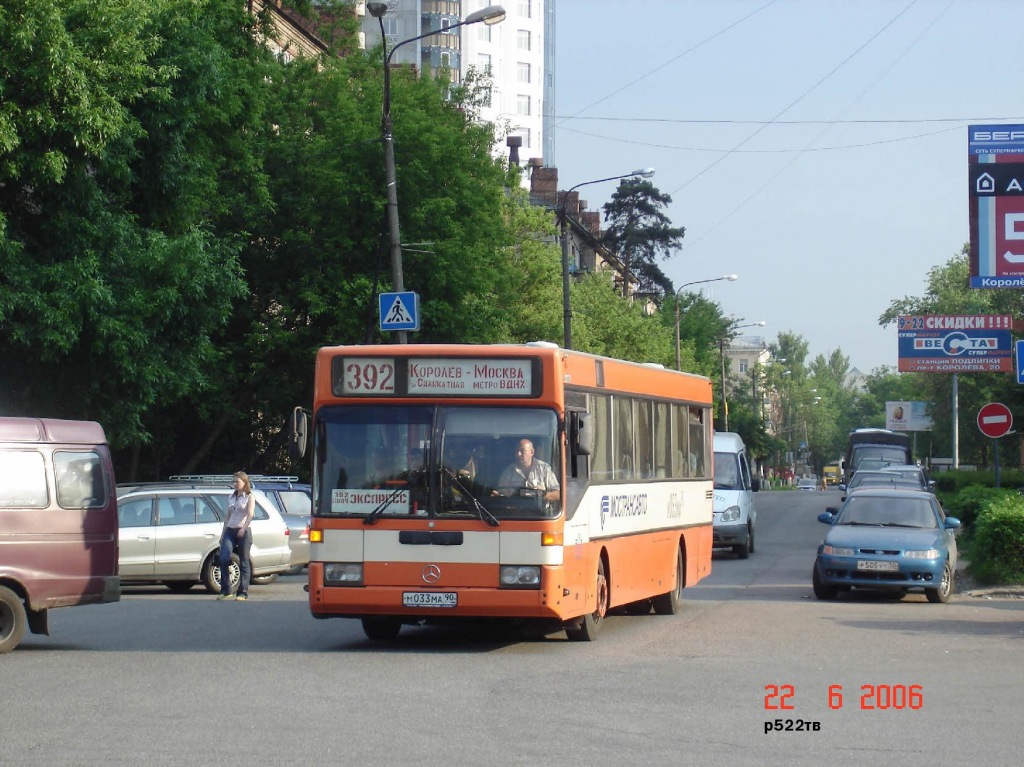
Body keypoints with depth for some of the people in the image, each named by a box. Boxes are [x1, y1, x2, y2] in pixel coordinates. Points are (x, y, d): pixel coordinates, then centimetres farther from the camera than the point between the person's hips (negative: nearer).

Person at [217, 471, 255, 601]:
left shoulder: (250, 497, 1)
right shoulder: (231, 497, 18)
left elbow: (250, 514, -14)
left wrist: (244, 528, -30)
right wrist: (223, 533, 16)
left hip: (243, 532, -5)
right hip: (230, 531, 5)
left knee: (244, 563, -2)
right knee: (224, 559, -12)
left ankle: (243, 593, 2)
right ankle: (225, 591, -6)